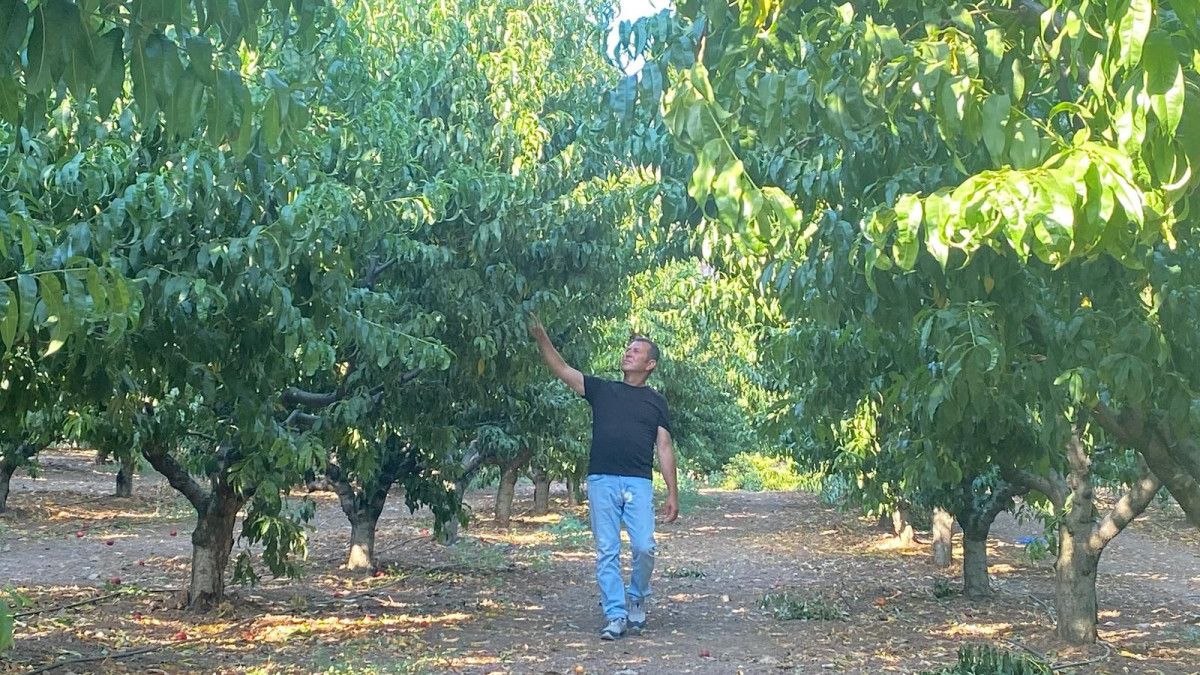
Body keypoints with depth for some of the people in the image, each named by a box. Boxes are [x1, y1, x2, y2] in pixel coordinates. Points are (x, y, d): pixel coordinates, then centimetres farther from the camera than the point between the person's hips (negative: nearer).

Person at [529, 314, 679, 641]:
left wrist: (673, 493, 2)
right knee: (607, 552, -1)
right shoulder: (601, 390, 15)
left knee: (644, 547, -9)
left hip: (639, 482, -1)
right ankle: (615, 615, 3)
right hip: (602, 481, 1)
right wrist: (540, 336, -5)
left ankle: (637, 598, 17)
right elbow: (560, 369, 7)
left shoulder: (656, 402, 15)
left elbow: (664, 448, 9)